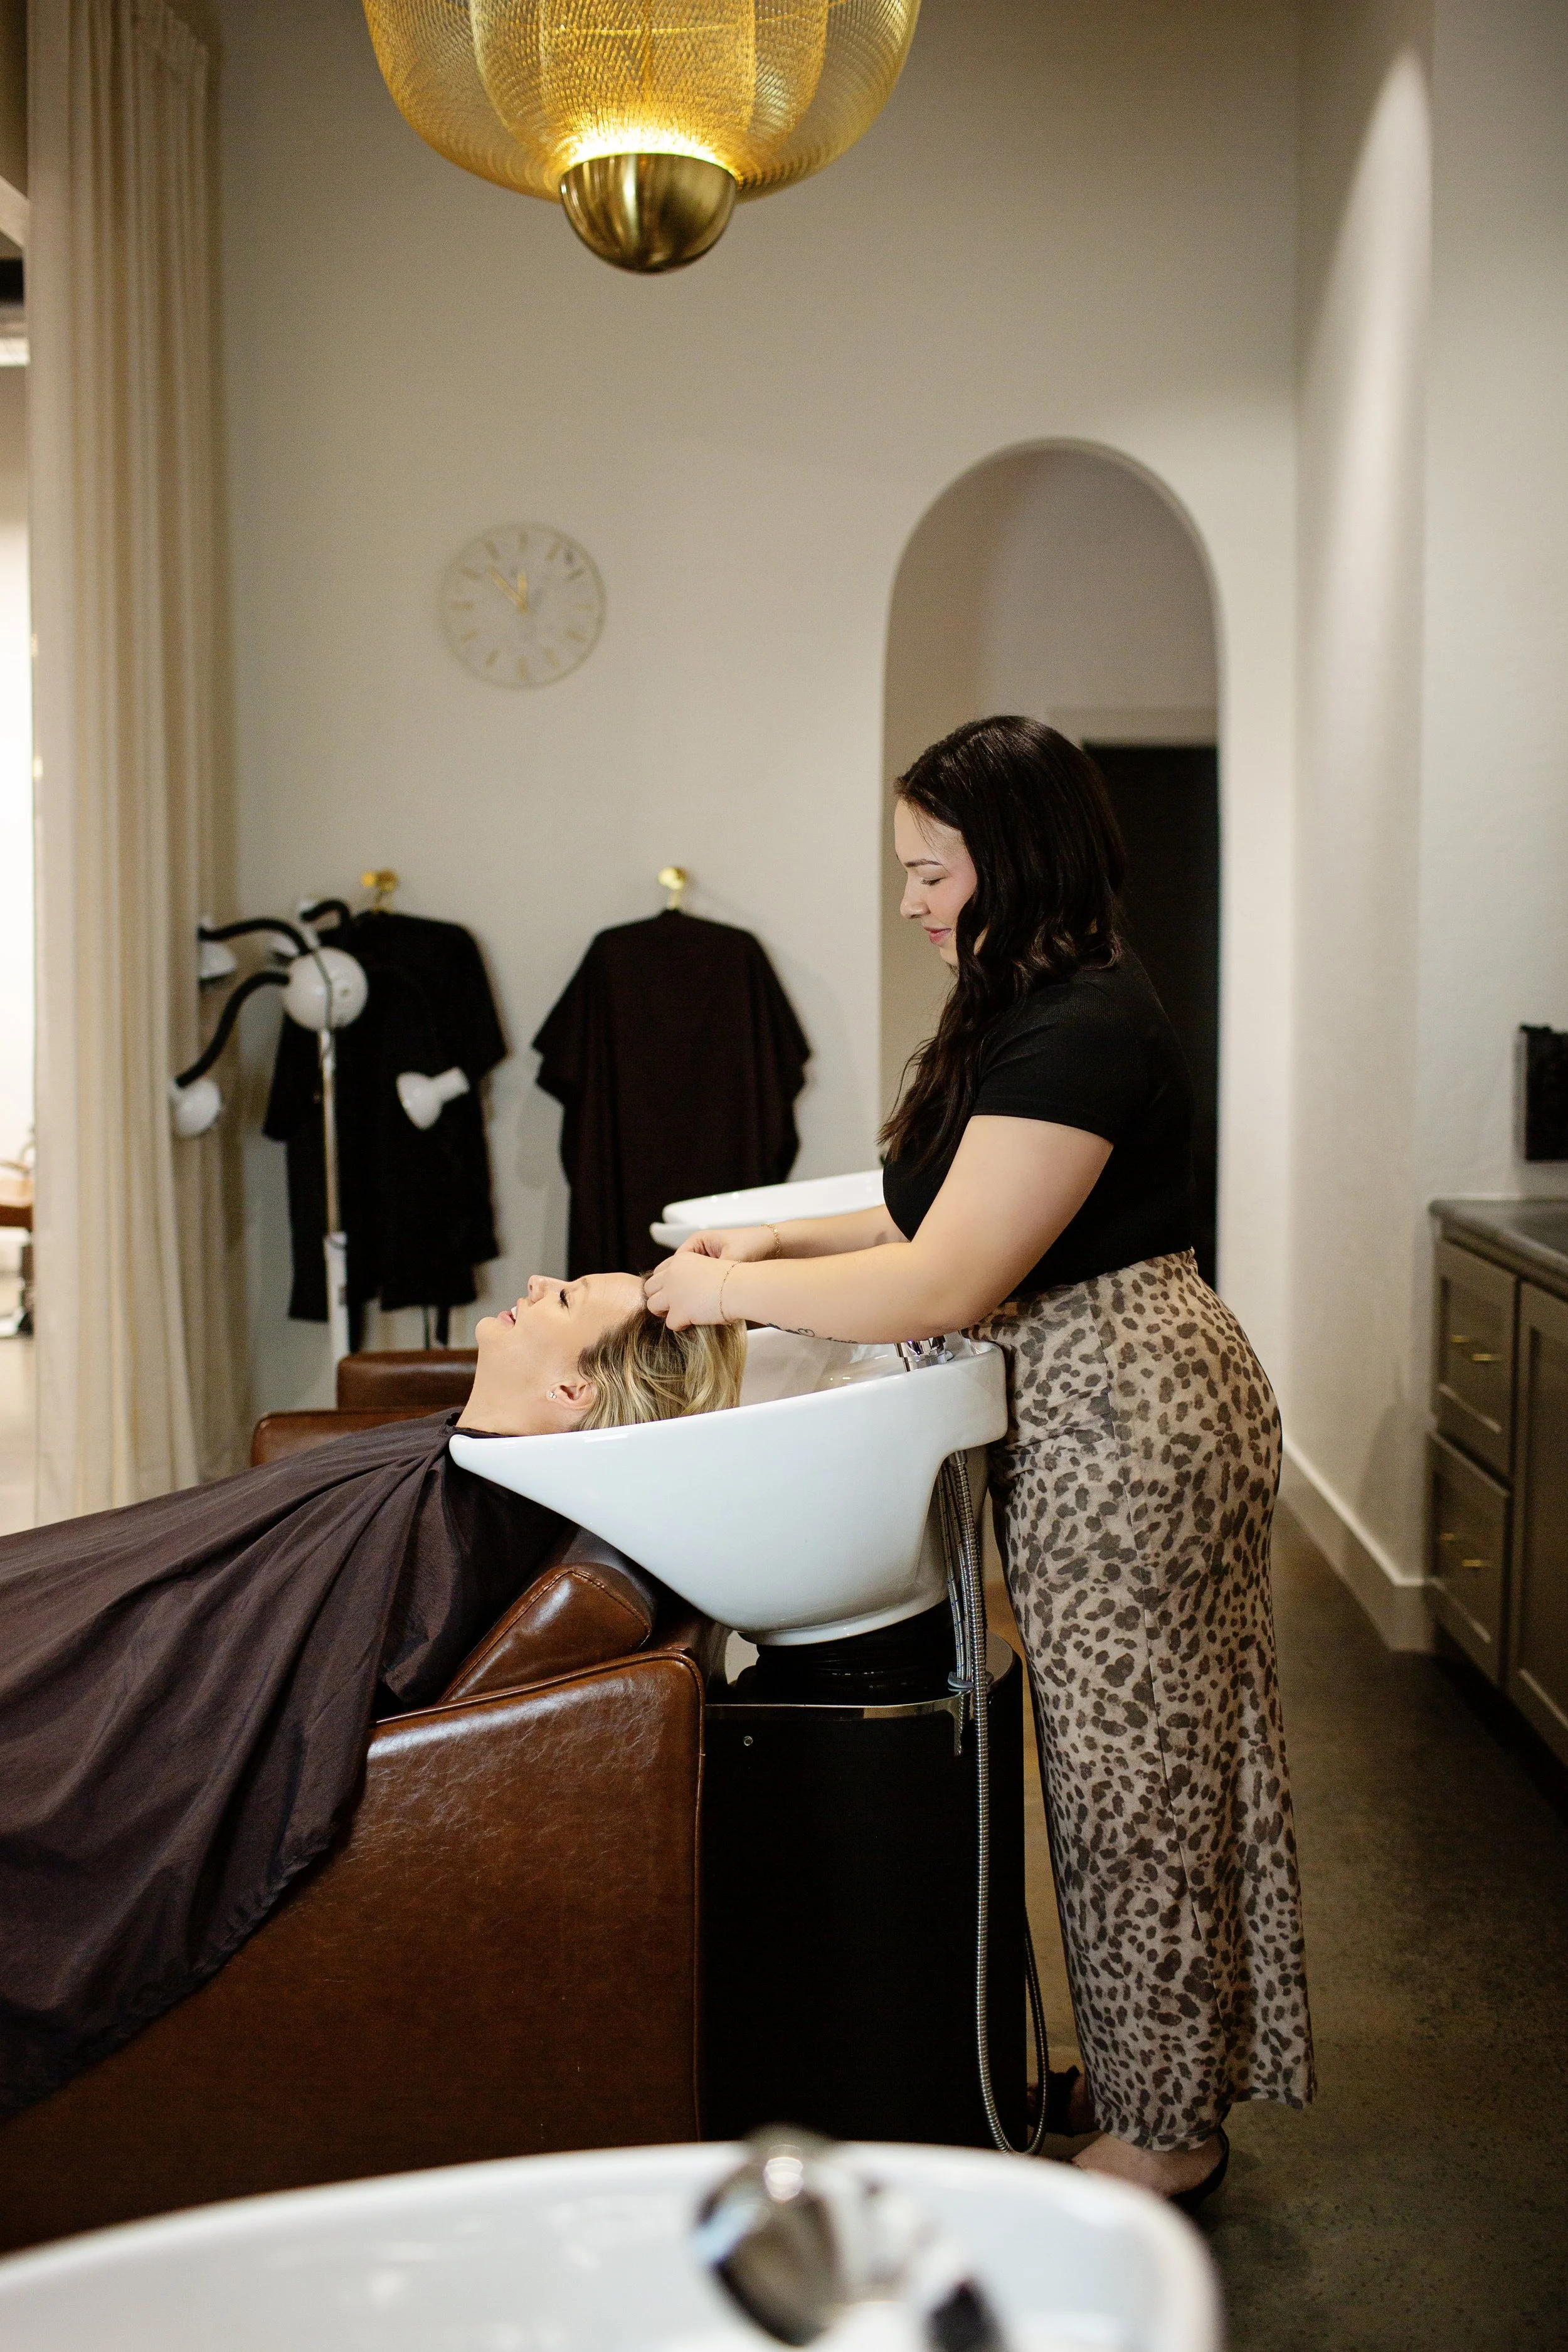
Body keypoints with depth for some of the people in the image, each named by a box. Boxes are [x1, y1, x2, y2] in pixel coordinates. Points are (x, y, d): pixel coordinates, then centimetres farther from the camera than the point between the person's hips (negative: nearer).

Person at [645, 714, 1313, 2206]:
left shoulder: (1079, 1030, -22)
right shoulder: (1040, 1008, 13)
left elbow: (944, 1285, -24)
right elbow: (965, 1223, 16)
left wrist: (731, 1290, -15)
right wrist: (776, 1240, 7)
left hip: (1127, 1420, -10)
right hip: (1089, 1411, 10)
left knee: (1135, 1765, 3)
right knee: (1124, 1755, 18)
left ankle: (1168, 2135, 21)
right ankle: (1147, 2073, 33)